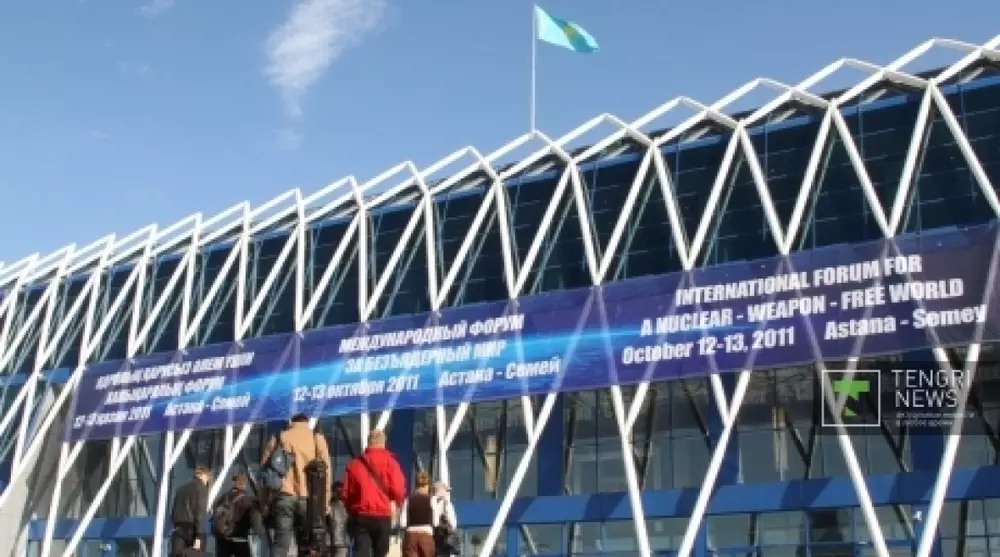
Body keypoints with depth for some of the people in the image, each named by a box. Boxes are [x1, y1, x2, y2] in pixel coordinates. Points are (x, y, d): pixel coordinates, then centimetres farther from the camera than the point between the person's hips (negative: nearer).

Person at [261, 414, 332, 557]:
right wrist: (325, 501, 8)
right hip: (308, 498, 0)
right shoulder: (317, 438, 13)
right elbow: (325, 468, 6)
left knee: (280, 544, -4)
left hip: (284, 495, 0)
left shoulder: (278, 438, 17)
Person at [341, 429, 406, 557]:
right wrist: (396, 503, 12)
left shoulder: (354, 462, 8)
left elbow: (346, 492, 9)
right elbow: (398, 490, -10)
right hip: (382, 517, -1)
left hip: (360, 516, 2)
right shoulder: (389, 461, -2)